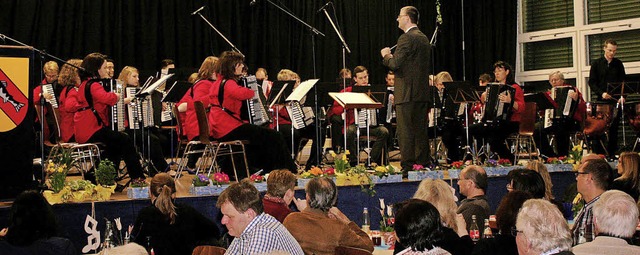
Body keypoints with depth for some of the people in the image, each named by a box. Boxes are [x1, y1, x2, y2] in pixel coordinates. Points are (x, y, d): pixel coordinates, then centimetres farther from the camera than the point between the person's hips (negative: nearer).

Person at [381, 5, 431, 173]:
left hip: (407, 94, -9)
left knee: (405, 132, -6)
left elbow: (395, 64, -20)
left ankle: (408, 167, -7)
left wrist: (386, 55, 2)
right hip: (423, 92, 9)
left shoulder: (407, 38, -13)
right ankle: (424, 164, 16)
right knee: (420, 131, 13)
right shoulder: (424, 38, 17)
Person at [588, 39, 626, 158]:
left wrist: (622, 96, -8)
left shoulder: (618, 64, 9)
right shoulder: (596, 64, 4)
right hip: (601, 101, -1)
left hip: (615, 100, 1)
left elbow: (623, 82, 8)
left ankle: (612, 154, 8)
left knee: (614, 129, 2)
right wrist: (601, 93, -15)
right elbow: (592, 83, 0)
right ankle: (599, 154, 2)